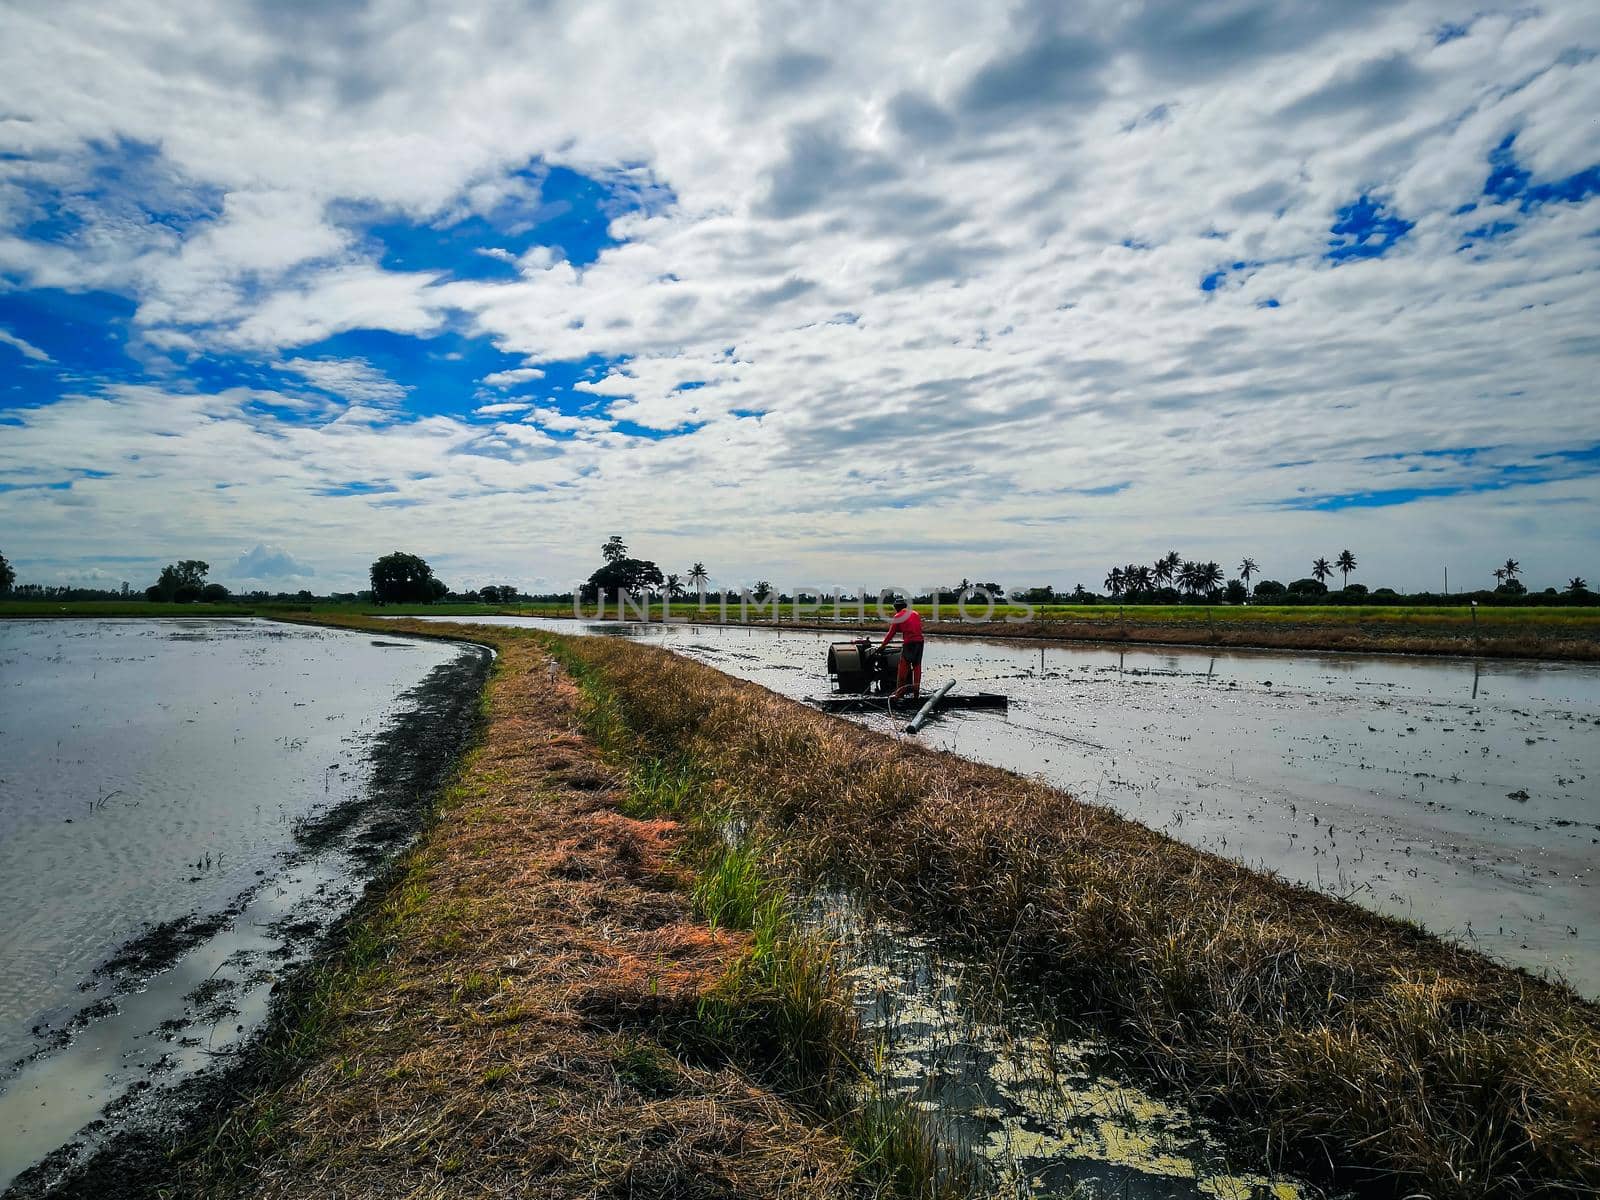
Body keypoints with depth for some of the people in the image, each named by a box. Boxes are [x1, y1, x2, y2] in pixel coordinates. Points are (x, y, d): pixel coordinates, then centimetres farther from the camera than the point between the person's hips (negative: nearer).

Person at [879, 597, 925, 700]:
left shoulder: (898, 616, 4)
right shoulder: (915, 613, 19)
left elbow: (891, 633, 6)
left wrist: (882, 645, 14)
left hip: (909, 643, -5)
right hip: (920, 641, 5)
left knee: (903, 668, -1)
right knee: (917, 666, 12)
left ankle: (899, 692, -2)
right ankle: (916, 691, 14)